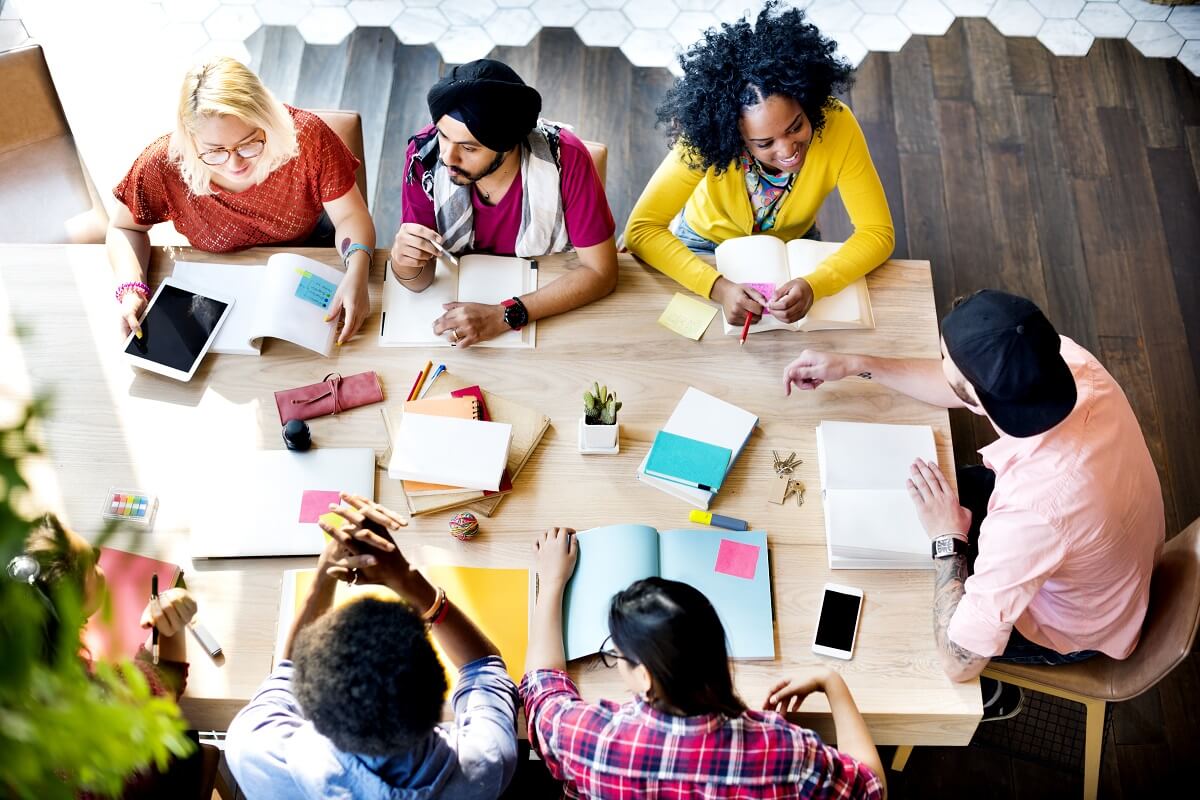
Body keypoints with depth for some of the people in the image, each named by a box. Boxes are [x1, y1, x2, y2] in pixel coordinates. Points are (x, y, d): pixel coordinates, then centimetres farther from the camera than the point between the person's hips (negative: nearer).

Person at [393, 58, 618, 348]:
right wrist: (404, 261, -36)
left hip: (554, 304, 0)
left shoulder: (564, 158, -25)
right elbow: (420, 282, -12)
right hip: (462, 300, 0)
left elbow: (600, 272, -20)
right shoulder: (425, 154, -19)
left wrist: (505, 316, -30)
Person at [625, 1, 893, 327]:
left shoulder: (836, 124, -31)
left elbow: (877, 233, -25)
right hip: (706, 243, -1)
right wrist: (718, 286, -46)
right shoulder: (707, 138, -34)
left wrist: (813, 285, -43)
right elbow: (641, 229, -32)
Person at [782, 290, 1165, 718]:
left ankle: (986, 695, 38)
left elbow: (959, 660, -35)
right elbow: (967, 386, -4)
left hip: (1068, 626, -6)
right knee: (918, 492, 18)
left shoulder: (1034, 511, -46)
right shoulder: (1066, 361, -28)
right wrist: (858, 365, -5)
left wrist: (947, 537, -25)